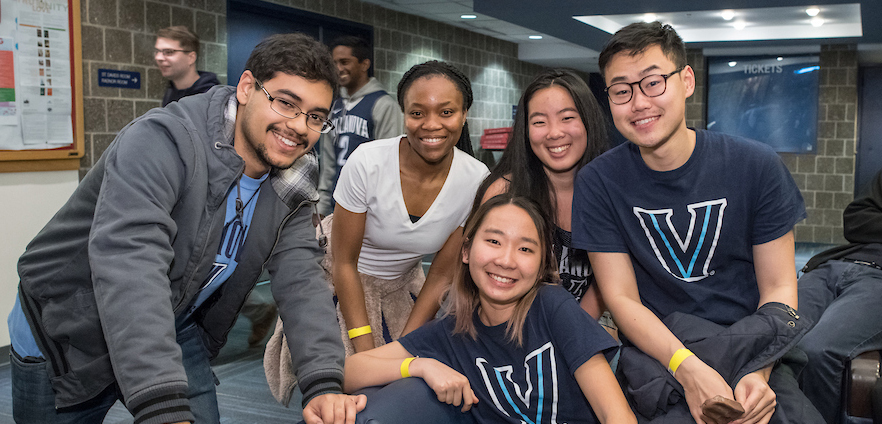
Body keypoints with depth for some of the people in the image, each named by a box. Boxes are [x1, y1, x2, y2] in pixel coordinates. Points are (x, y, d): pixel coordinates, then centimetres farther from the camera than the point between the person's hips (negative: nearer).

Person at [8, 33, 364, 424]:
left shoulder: (289, 186, -7)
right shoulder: (162, 142, -31)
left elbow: (301, 279, -14)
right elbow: (129, 263, -42)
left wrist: (323, 384, -30)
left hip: (174, 332, 5)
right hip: (66, 332, -4)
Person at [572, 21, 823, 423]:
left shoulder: (756, 166, -3)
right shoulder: (598, 183, -4)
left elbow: (778, 287, -1)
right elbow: (622, 298, -6)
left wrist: (759, 373, -20)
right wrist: (687, 367, -23)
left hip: (754, 349, 2)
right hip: (658, 351, -1)